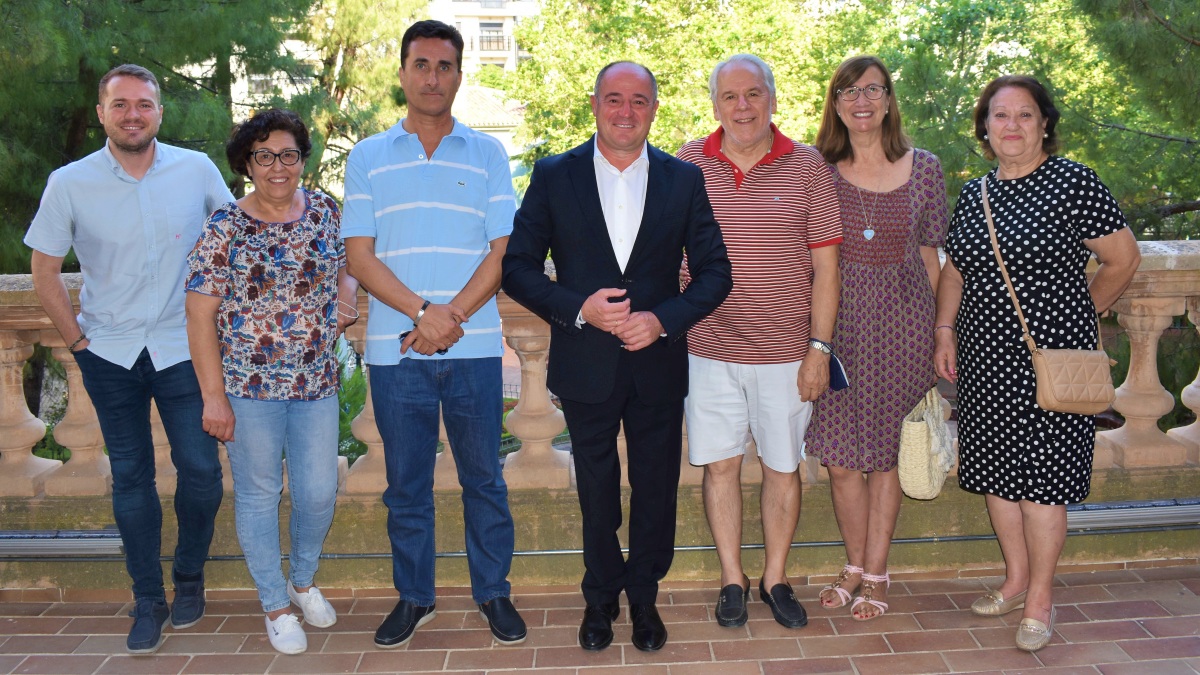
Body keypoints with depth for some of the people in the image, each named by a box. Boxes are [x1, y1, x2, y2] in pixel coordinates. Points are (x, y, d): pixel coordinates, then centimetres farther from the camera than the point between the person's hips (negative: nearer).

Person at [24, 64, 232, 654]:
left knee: (201, 470, -3)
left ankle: (189, 575, 23)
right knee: (130, 477, 8)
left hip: (183, 347, 0)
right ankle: (148, 599, 21)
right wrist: (76, 339, -1)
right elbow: (44, 272, 4)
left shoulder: (197, 170, -4)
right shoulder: (69, 184, -4)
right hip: (110, 355, 0)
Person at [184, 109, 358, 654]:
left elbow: (346, 262, 21)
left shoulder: (325, 211, 3)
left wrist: (344, 297, -3)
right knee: (258, 494, 9)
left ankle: (303, 580, 38)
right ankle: (275, 604, 29)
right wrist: (214, 397, -11)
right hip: (249, 385, -3)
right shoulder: (225, 228, -8)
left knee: (319, 492, 9)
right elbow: (200, 316, -8)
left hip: (317, 383, 3)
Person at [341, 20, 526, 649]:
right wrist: (423, 312, -13)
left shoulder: (488, 154, 6)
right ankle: (413, 595, 25)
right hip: (395, 348, 1)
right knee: (405, 481, 10)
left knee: (483, 477, 8)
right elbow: (359, 255, 0)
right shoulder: (367, 157, 7)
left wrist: (452, 316, -13)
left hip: (474, 348, 0)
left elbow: (504, 251, -1)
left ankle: (493, 591, 23)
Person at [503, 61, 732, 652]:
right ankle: (601, 598, 34)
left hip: (659, 365, 1)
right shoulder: (554, 176, -2)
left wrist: (664, 319, -16)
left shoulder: (685, 180, 0)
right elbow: (517, 266, -3)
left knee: (655, 490, 13)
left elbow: (715, 272, 0)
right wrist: (578, 308, -17)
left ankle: (643, 596, 34)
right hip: (585, 365, 0)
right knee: (596, 493, 14)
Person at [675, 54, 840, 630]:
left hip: (787, 351, 0)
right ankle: (732, 579, 24)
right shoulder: (688, 165, 1)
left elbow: (825, 267, -1)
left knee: (782, 466, 9)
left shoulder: (808, 168, -2)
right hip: (709, 348, 1)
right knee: (719, 464, 7)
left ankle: (775, 579, 27)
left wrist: (819, 348, -5)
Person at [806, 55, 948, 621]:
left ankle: (875, 574, 22)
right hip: (837, 321, 0)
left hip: (901, 320, 0)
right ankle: (855, 566, 25)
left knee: (885, 453, 7)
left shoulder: (923, 169, 2)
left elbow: (930, 258, 7)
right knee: (840, 457, 4)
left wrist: (937, 335, 8)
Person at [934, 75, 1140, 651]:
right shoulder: (974, 193, 10)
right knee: (994, 470, 11)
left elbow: (1123, 259, -2)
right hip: (985, 357, 6)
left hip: (1050, 357, -5)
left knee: (1041, 476, -2)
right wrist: (945, 331, 9)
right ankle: (1016, 578, 30)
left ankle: (1040, 599, 14)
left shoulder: (1073, 183, -7)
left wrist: (1079, 315, 2)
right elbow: (955, 268, 18)